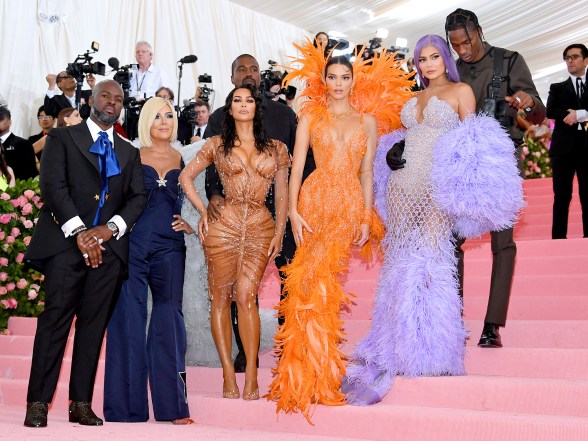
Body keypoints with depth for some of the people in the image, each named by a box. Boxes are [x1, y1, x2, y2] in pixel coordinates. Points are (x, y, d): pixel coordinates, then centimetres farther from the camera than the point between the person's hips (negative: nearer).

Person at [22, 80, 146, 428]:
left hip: (109, 245, 3)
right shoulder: (63, 138, 10)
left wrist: (110, 228, -8)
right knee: (56, 319, -8)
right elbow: (53, 186, -3)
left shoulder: (129, 152, 21)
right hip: (67, 241, -3)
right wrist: (78, 232, -13)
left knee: (94, 324, 2)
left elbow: (138, 197, 11)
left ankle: (82, 403, 6)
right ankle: (38, 403, -5)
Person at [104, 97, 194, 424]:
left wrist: (191, 223, 0)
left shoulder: (184, 160, 11)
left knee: (169, 318, 1)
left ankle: (172, 404, 8)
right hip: (133, 244, -1)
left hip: (170, 247, 2)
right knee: (129, 319, -1)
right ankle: (128, 404, 8)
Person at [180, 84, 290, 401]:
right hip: (224, 224, 1)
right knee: (221, 297, -1)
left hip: (260, 227, 0)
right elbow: (186, 177, 12)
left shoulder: (275, 148, 13)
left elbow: (282, 193, 12)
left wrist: (279, 232, 3)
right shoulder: (217, 145, 10)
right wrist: (203, 211, 3)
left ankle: (251, 375, -7)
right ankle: (228, 374, 5)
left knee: (245, 295, -12)